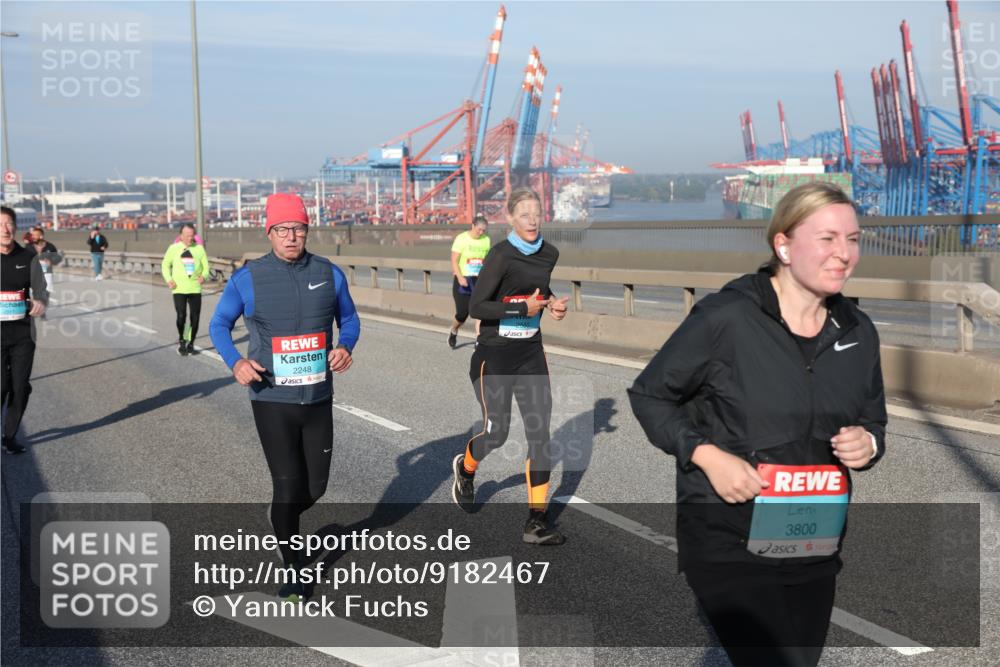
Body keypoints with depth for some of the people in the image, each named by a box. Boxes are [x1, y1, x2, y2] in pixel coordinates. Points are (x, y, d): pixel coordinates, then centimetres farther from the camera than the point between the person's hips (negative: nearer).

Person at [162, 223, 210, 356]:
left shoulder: (199, 248, 5)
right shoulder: (173, 249, 3)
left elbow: (205, 266, 8)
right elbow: (165, 265, 12)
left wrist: (204, 276, -13)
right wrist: (168, 279, -3)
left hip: (195, 289, 2)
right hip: (179, 289, -2)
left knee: (195, 318, 1)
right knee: (181, 316, -13)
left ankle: (191, 344, 19)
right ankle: (182, 342, 11)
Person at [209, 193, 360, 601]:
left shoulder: (329, 273, 1)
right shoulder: (247, 279, -6)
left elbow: (348, 318, 12)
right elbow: (218, 324, 4)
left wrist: (345, 346, -11)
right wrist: (236, 362, -16)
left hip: (318, 399, 3)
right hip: (272, 400, -3)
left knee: (315, 486, 12)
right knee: (288, 487, -2)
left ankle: (283, 522, 46)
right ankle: (293, 570, 17)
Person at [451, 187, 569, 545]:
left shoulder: (550, 254, 4)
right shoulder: (501, 255, -15)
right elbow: (476, 307, -18)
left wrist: (552, 303, 3)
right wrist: (523, 308, -21)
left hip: (531, 354, 5)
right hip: (495, 355, -5)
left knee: (540, 433, 0)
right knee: (496, 433, 2)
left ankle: (537, 521, 7)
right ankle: (465, 467, 39)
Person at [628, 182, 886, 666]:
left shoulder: (859, 332, 3)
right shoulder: (724, 318, -15)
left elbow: (873, 422, 16)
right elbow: (648, 395, -5)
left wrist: (867, 444, -7)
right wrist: (706, 455, -18)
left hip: (815, 545, 6)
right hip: (728, 540, -6)